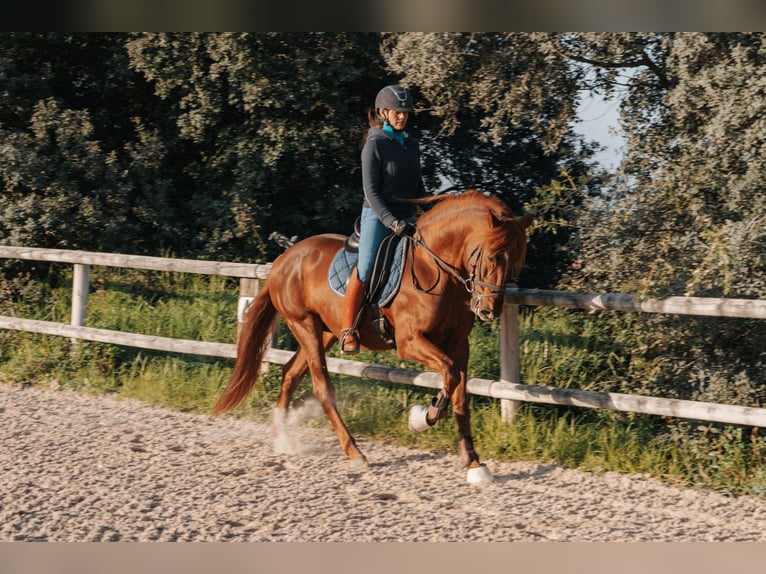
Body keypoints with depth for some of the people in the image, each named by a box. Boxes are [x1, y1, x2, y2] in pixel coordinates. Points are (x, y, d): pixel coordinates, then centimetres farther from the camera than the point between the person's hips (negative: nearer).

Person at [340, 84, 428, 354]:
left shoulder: (412, 145, 13)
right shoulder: (375, 145, -6)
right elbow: (371, 191, -12)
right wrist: (393, 223, -20)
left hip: (407, 218, 7)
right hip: (378, 217, -7)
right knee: (365, 268, -19)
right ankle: (348, 329, -12)